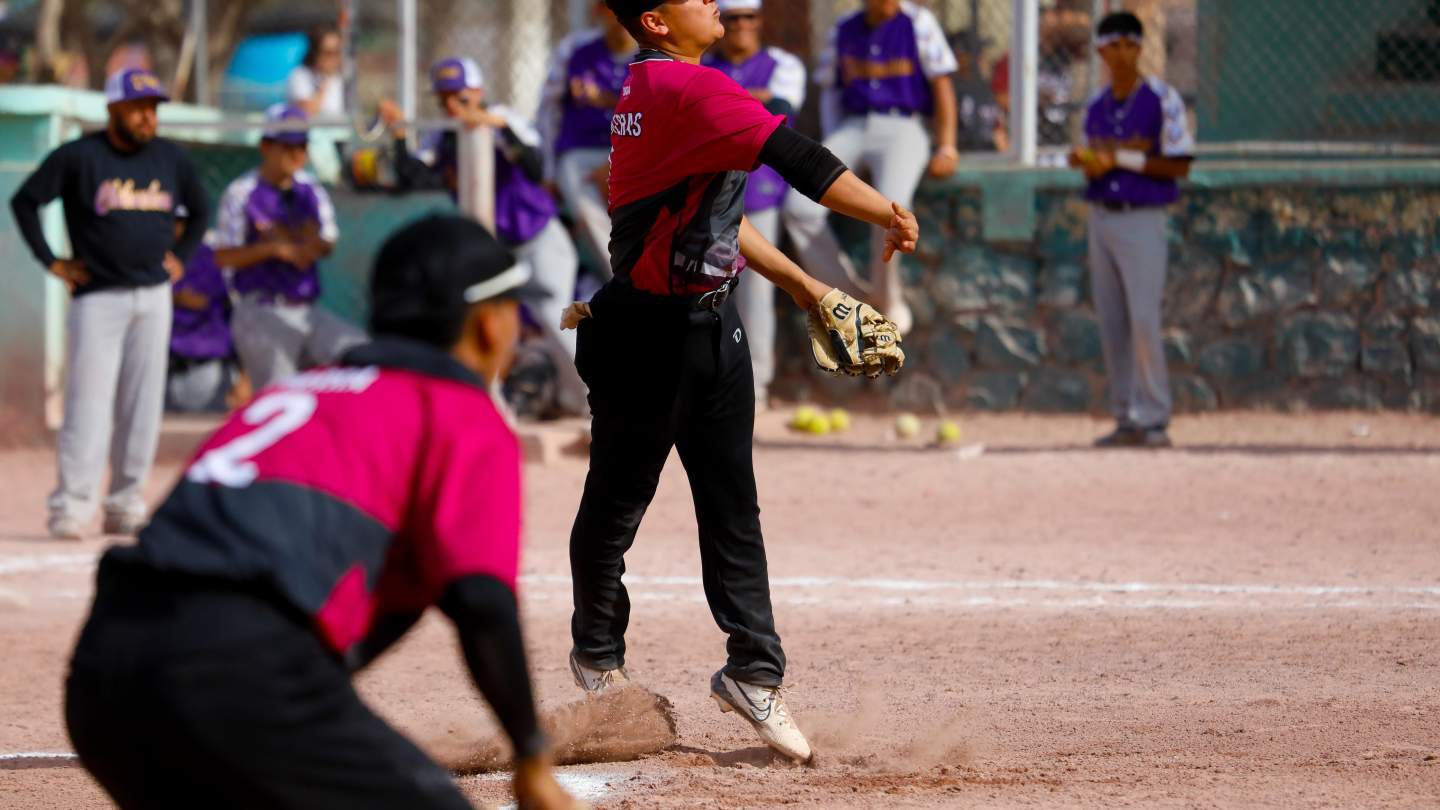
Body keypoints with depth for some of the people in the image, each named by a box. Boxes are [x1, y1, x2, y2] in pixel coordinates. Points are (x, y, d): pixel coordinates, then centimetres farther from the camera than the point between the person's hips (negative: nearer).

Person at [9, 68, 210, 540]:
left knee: (142, 406, 4)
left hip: (154, 297, 5)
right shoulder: (78, 157, -6)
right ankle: (71, 505, -10)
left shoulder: (172, 160, 8)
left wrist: (180, 257, 13)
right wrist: (51, 262, -5)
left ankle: (125, 505, 11)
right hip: (98, 297, -5)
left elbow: (200, 210, 25)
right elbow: (24, 201, -1)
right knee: (88, 400, -10)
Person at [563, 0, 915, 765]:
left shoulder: (652, 88, 10)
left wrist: (802, 285, 17)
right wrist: (889, 215, -17)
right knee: (618, 500, 8)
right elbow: (797, 159, -25)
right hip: (647, 334, -9)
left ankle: (753, 672, 11)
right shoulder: (687, 88, -21)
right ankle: (598, 657, 25)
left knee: (732, 503, 8)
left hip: (709, 322, 9)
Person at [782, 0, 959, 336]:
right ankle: (847, 293, -10)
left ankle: (887, 295, -10)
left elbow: (942, 86, -1)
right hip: (852, 130, 4)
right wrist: (831, 149, 5)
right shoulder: (844, 30, 10)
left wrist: (945, 148, -10)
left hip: (901, 130, -4)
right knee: (800, 208, -22)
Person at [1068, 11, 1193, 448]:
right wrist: (1083, 161, -2)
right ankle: (1126, 418, 11)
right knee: (1111, 325, 6)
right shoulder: (1095, 107, 13)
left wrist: (1123, 159, -15)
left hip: (1142, 219, -6)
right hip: (1101, 218, 6)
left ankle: (1153, 419, -9)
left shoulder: (1162, 100, -5)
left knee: (1143, 319, -13)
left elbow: (1179, 166, -9)